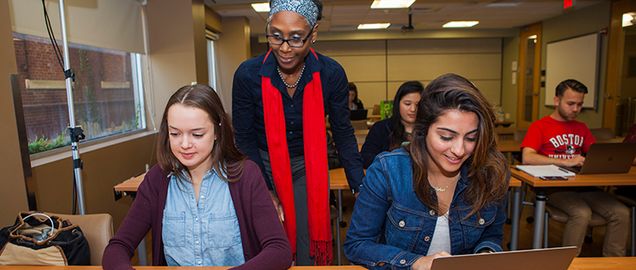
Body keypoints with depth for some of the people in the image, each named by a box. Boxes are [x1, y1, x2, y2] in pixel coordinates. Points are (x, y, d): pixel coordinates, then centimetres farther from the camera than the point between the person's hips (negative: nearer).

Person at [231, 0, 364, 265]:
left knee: (309, 248, 8)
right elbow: (244, 139, -8)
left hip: (308, 168, 1)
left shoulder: (331, 74, -16)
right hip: (263, 166, 0)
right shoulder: (248, 74, -18)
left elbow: (343, 133, -5)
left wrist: (360, 186, -8)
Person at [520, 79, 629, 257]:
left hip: (582, 185, 6)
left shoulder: (581, 127, 20)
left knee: (621, 212, -14)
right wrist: (566, 162, -22)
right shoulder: (539, 126, -1)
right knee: (582, 213, -30)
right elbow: (527, 158, -15)